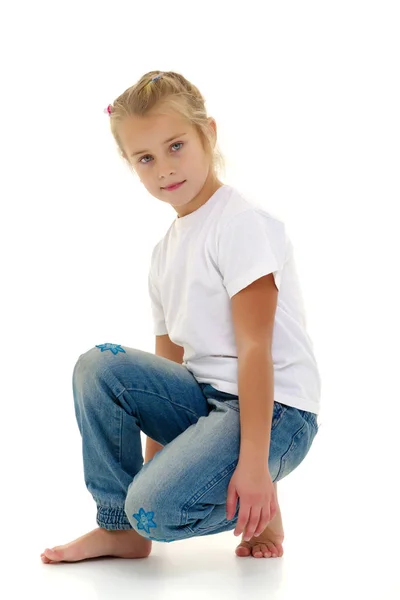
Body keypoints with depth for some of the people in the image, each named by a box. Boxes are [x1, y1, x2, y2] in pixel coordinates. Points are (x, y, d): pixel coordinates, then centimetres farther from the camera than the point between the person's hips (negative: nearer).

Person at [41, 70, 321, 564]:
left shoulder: (241, 222, -12)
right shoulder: (165, 251, 13)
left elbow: (254, 347, -18)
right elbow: (167, 362, 15)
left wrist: (253, 461, -23)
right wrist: (155, 464, 12)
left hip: (275, 409, -8)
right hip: (203, 397, 8)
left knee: (157, 509, -27)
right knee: (97, 366, -13)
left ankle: (258, 505, 4)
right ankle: (120, 528, 0)